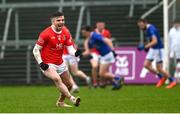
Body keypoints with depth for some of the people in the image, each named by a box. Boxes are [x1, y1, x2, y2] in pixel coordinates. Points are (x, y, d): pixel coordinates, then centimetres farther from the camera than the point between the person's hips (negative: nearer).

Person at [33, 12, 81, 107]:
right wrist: (41, 63, -20)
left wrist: (75, 53, -24)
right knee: (57, 79, -31)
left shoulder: (66, 34, 0)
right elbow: (36, 50, -11)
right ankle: (72, 98, -38)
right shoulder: (46, 34, -16)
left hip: (60, 63, 7)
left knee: (68, 84, 11)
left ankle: (60, 102, 33)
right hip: (47, 64, -7)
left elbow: (70, 49, -1)